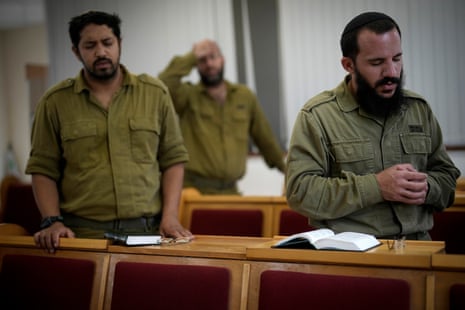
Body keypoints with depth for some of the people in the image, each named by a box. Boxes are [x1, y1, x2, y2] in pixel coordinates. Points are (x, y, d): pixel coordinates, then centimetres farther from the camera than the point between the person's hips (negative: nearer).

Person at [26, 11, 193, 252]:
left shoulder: (155, 93, 6)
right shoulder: (55, 101, 4)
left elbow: (173, 158, 7)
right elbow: (43, 169, 5)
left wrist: (170, 217, -3)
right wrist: (52, 221, -8)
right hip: (81, 232, -1)